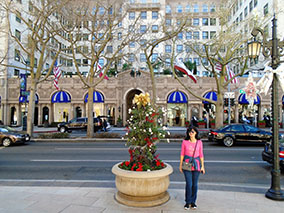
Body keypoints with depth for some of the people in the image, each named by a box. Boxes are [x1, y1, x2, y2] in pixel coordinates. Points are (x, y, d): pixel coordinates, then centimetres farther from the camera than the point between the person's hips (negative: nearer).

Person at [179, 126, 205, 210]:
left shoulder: (199, 142, 1)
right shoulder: (185, 142, -1)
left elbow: (201, 155, 7)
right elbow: (182, 154, 4)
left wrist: (202, 166, 5)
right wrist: (180, 165, 5)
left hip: (196, 165, 1)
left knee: (195, 184, 7)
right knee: (189, 184, -3)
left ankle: (193, 202, 24)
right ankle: (188, 202, 15)